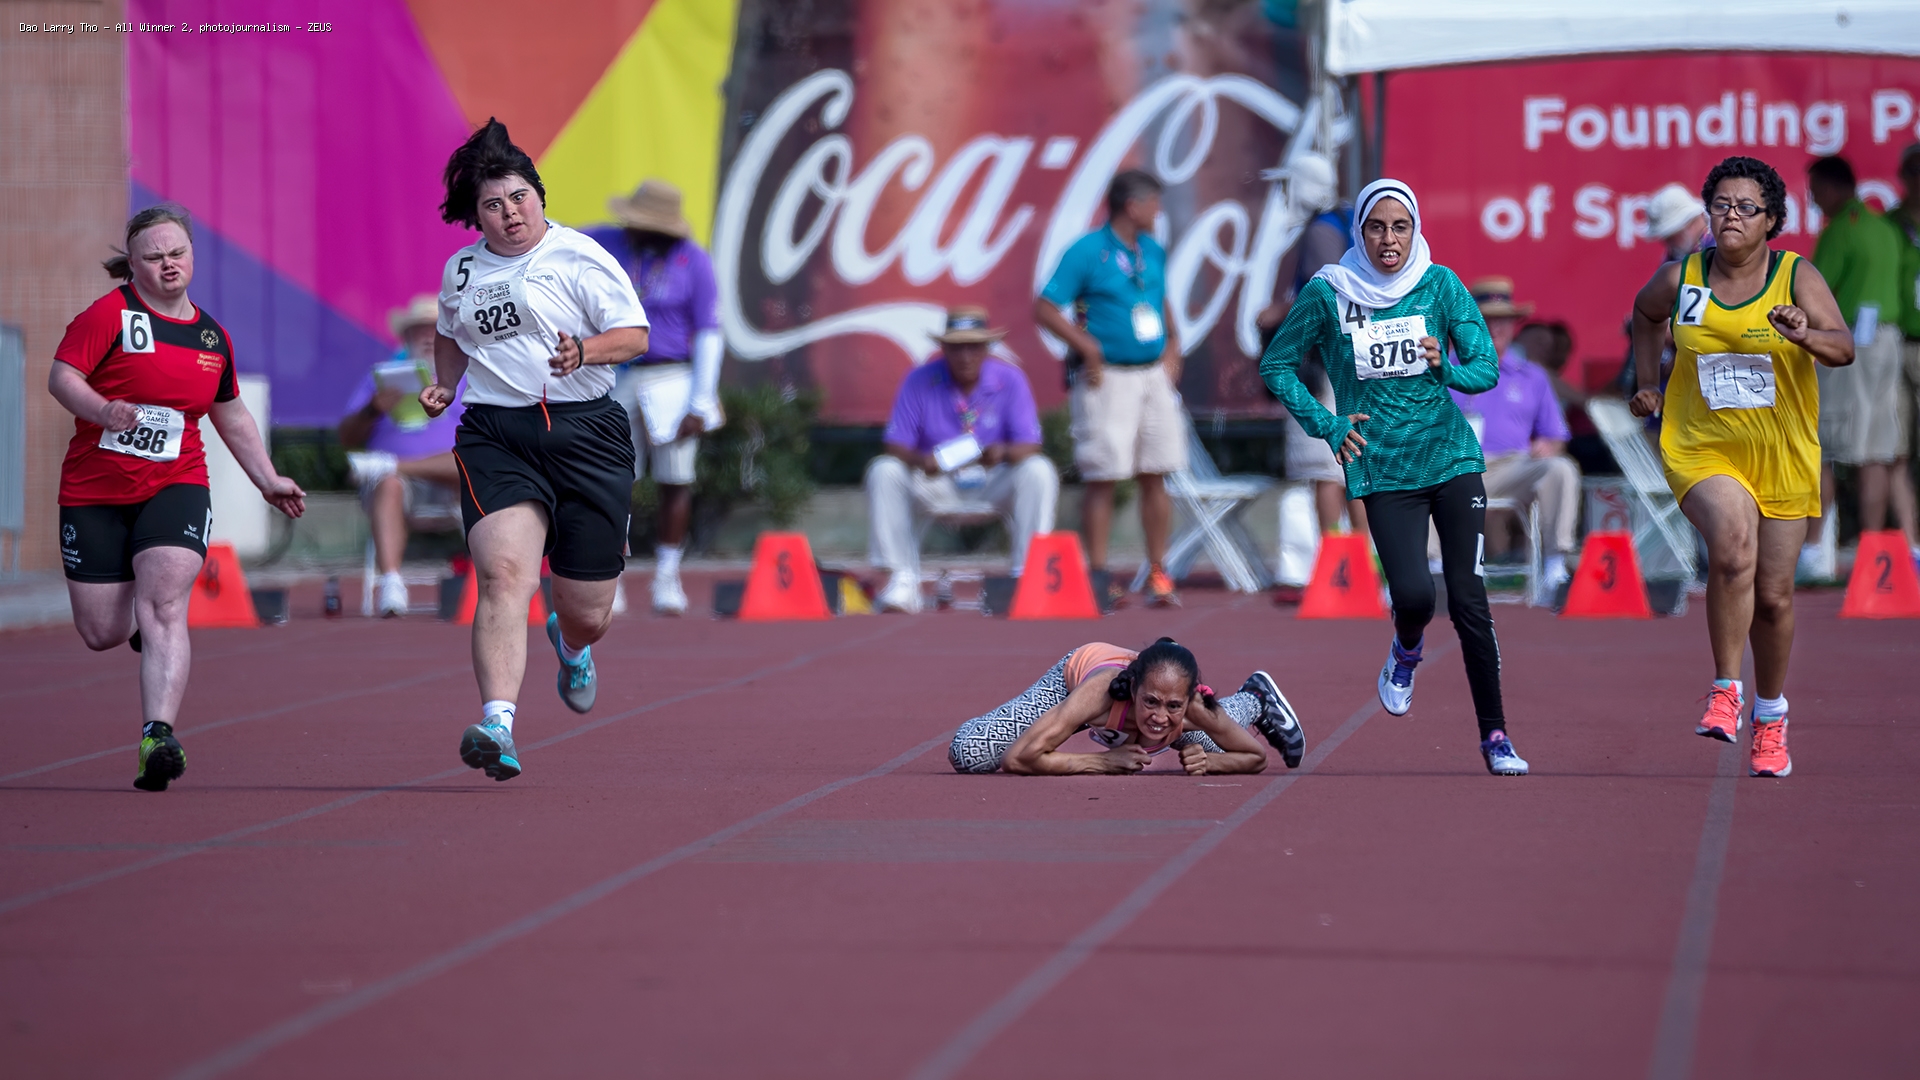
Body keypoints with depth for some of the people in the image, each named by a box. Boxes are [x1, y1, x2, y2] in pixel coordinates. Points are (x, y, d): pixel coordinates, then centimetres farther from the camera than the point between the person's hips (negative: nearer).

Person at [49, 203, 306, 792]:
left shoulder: (213, 336, 11)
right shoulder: (110, 314, -4)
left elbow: (233, 415, 24)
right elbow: (61, 375, -11)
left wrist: (268, 481, 23)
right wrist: (103, 410, -30)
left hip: (176, 486, 2)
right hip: (94, 493, -1)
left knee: (164, 603, -21)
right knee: (101, 633, 3)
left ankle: (158, 738, -27)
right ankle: (140, 621, 41)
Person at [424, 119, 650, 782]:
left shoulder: (579, 257, -1)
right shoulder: (461, 269, 14)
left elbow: (635, 335, -5)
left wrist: (584, 351, -23)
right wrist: (444, 386, 15)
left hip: (584, 433, -2)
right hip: (494, 435, 2)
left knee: (588, 613, 6)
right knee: (504, 574, -23)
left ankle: (571, 645, 46)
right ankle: (497, 725, -32)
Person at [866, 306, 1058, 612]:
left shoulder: (1010, 380, -8)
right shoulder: (919, 381, -8)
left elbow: (1029, 446, -13)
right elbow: (895, 444, -11)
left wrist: (1003, 453, -38)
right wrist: (918, 460, -35)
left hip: (994, 481, 0)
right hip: (935, 480, 0)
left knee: (1038, 471, -29)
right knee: (883, 472, -26)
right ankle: (902, 580, -23)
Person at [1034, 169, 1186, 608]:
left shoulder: (1154, 251, 13)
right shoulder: (1087, 252, -8)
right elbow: (1045, 309, -10)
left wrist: (1172, 349, 13)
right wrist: (1088, 347, -15)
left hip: (1154, 375, 6)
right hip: (1109, 379, -6)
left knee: (1156, 476, 6)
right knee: (1102, 478, -3)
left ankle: (1158, 573, 12)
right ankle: (1099, 576, 2)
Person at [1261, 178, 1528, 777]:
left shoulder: (1440, 284, -1)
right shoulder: (1327, 293, -3)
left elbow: (1487, 366, -1)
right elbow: (1277, 365, 7)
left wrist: (1446, 369, -22)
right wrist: (1326, 424, -4)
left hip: (1452, 458, 1)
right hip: (1381, 469, -1)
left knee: (1469, 599, -4)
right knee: (1414, 594, -16)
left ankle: (1494, 734, 7)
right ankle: (1407, 649, 22)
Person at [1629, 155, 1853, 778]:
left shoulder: (1797, 277, -7)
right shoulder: (1680, 278, -1)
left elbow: (1845, 349, -19)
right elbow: (1646, 313, 22)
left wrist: (1806, 335, -39)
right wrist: (1648, 385, 17)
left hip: (1782, 458, 1)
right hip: (1701, 449, -1)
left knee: (1773, 595, 8)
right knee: (1733, 545, -30)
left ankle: (1770, 717, 32)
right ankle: (1725, 691, -17)